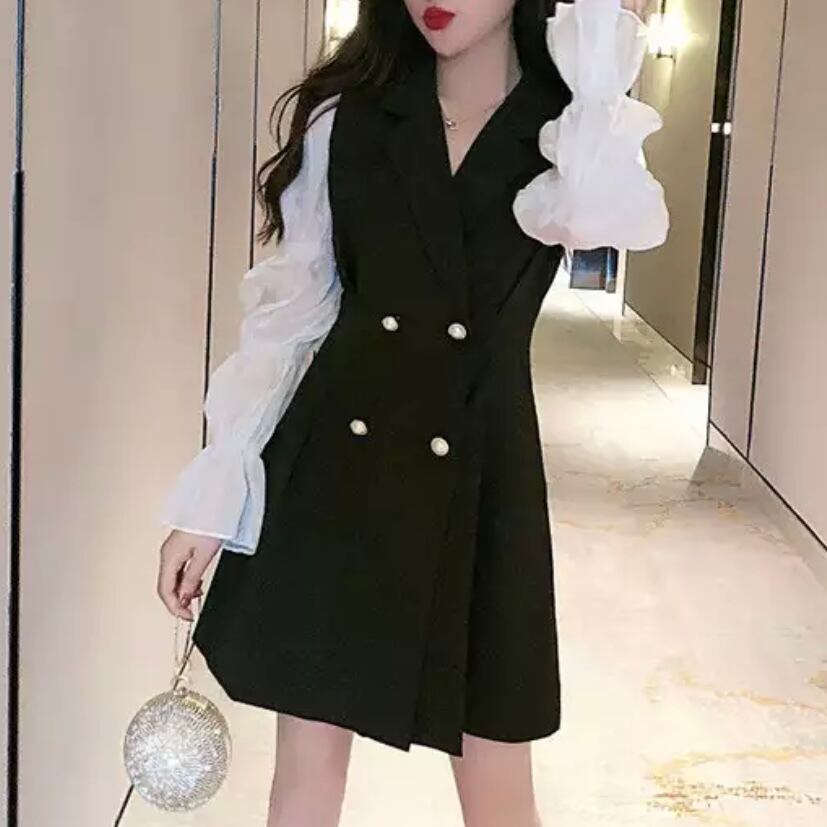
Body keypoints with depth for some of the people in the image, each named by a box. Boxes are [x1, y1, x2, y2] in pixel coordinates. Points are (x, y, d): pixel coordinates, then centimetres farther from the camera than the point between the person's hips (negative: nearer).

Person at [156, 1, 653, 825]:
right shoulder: (347, 115, 2)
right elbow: (287, 309, 2)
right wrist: (210, 498, -2)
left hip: (476, 482, -1)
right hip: (332, 465, 1)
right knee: (308, 757, 9)